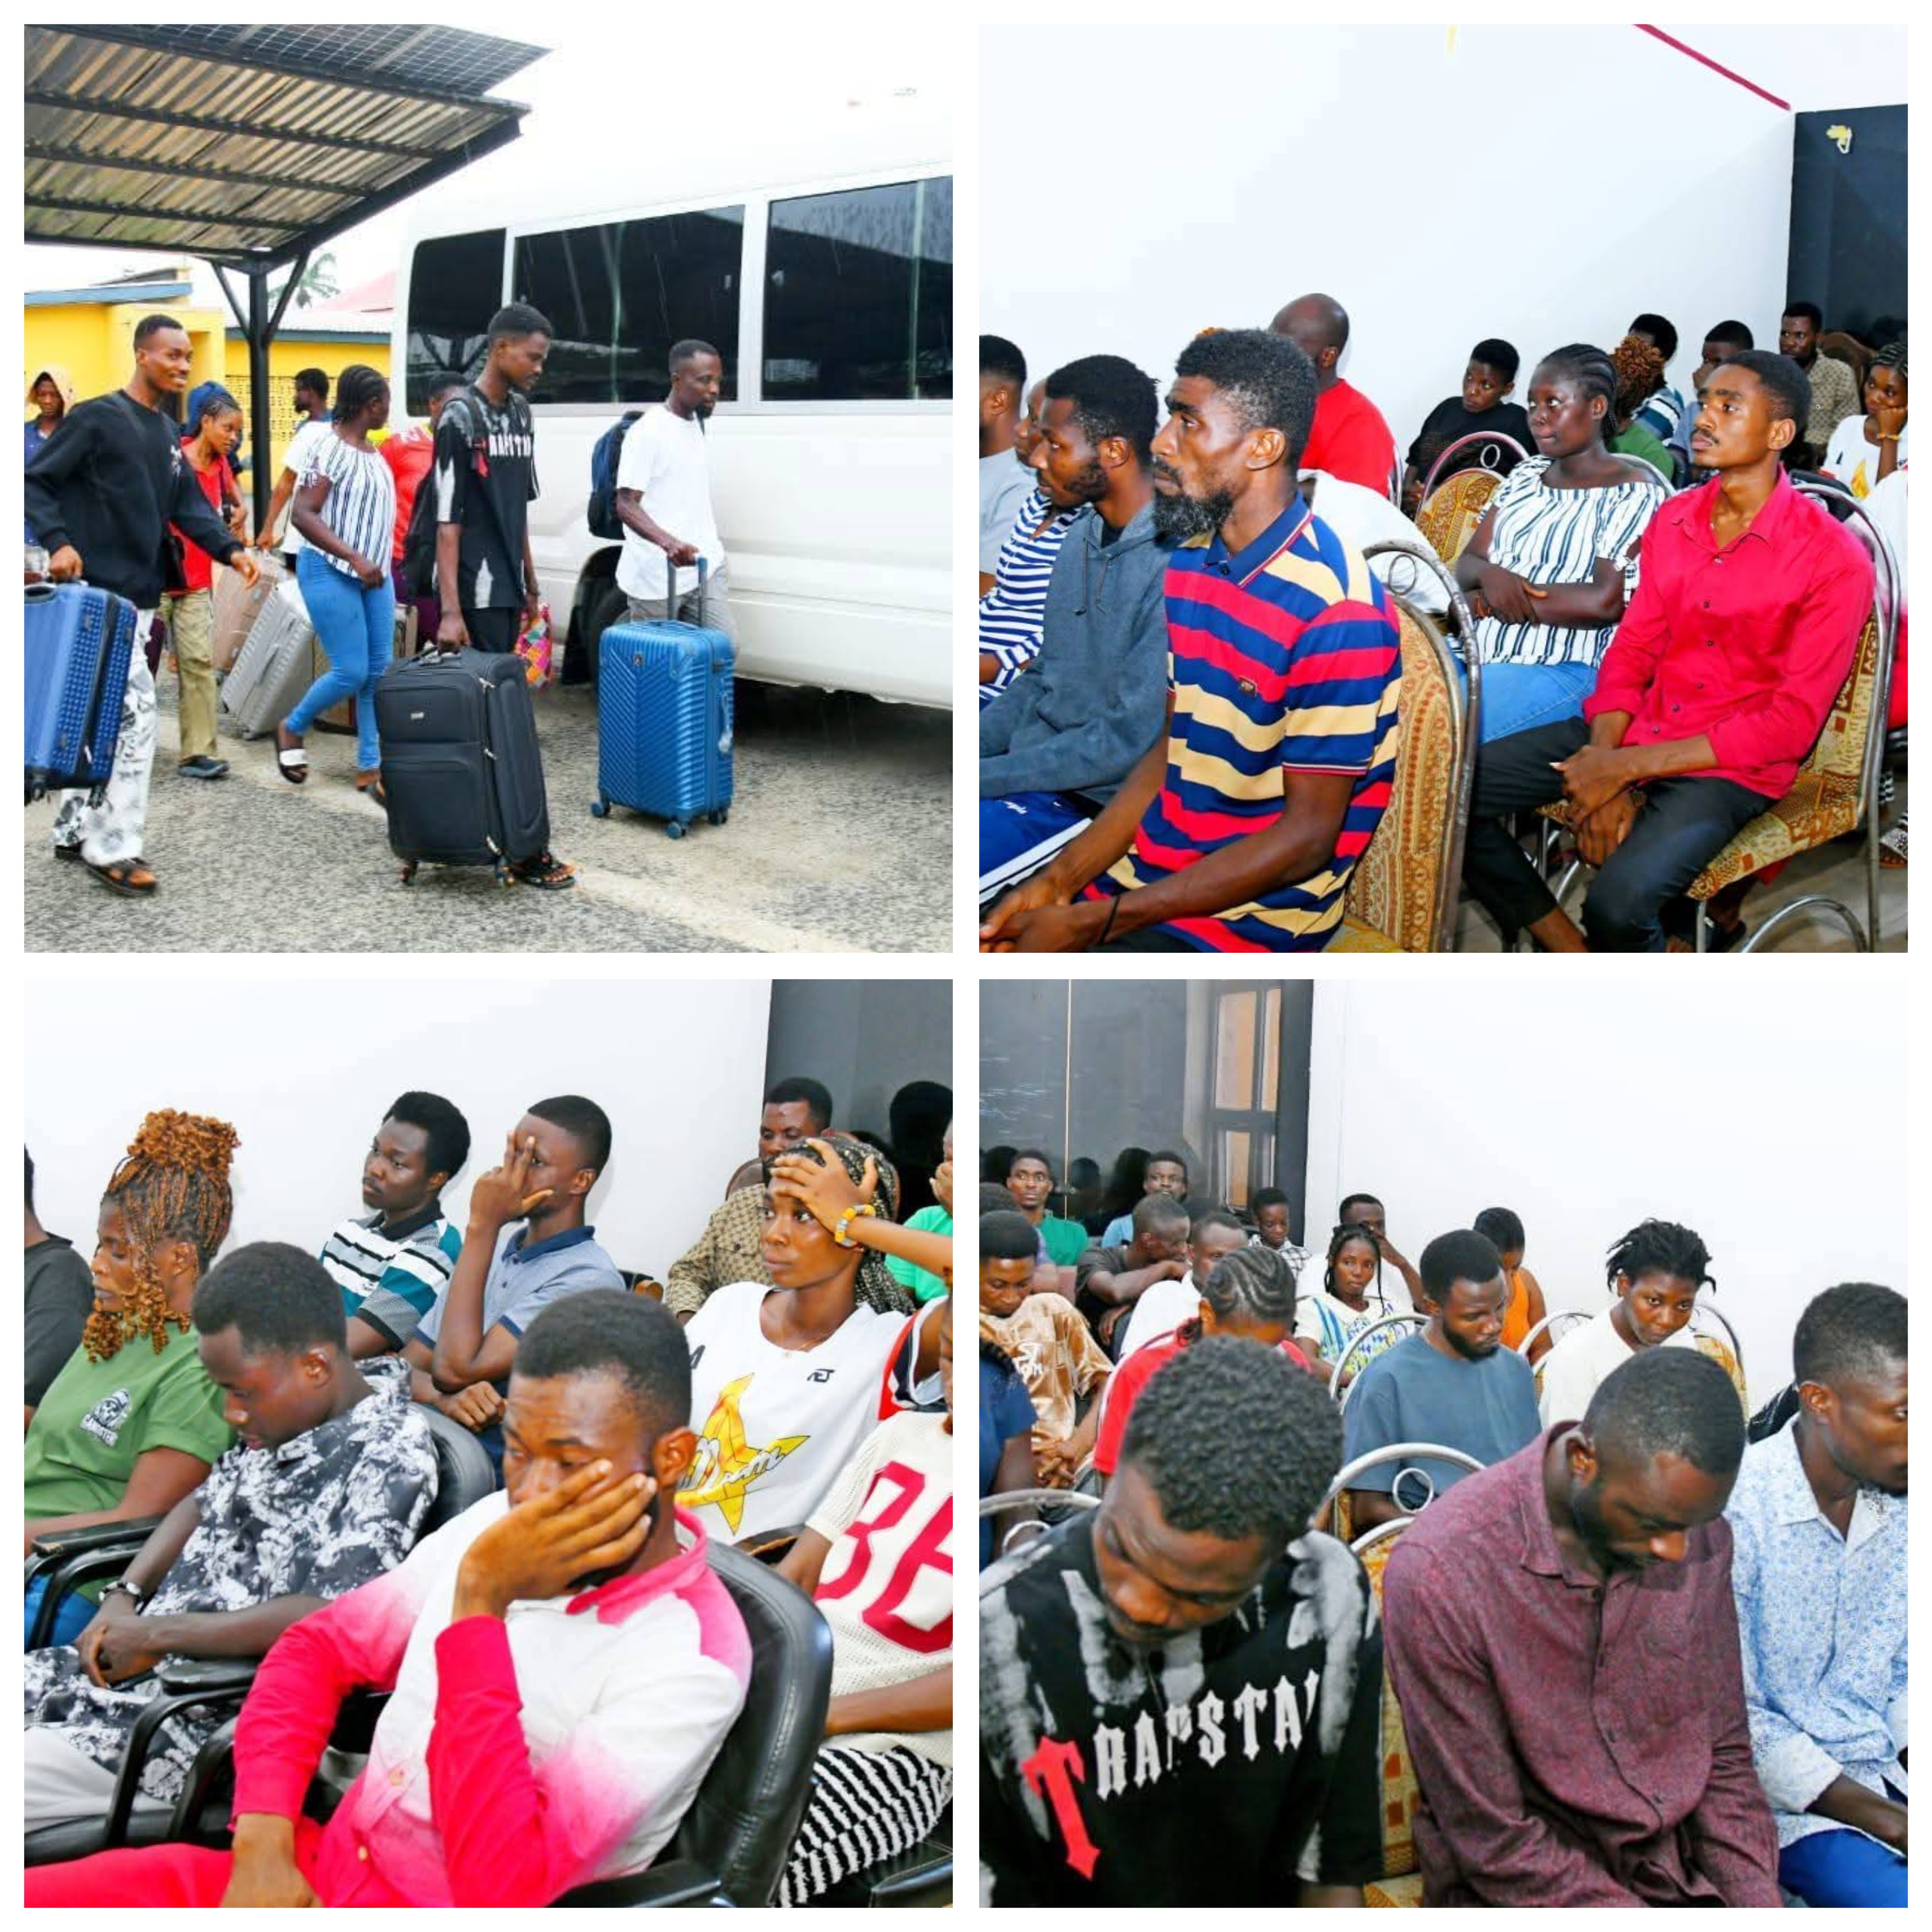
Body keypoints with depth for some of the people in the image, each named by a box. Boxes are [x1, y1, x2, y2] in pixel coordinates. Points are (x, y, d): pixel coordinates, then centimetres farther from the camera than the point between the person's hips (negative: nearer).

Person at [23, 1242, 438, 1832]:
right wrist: (123, 1598, 5)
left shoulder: (392, 1456, -19)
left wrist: (155, 1635, -19)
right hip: (136, 1672, 9)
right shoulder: (282, 1418, 8)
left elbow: (327, 1618, -28)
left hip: (207, 1728, -9)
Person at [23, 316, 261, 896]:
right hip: (96, 590, -8)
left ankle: (74, 829, 23)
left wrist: (230, 549, -2)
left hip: (140, 594, 8)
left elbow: (189, 504, 14)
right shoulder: (96, 418, -8)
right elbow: (35, 481, -9)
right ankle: (112, 846, -9)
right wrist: (58, 541, -23)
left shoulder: (169, 433, 16)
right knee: (133, 707, -14)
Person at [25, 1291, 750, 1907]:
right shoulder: (493, 1524, 2)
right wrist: (263, 1839, -7)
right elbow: (316, 1649, 10)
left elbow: (499, 1891, -25)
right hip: (314, 1871, 6)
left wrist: (478, 1603, -25)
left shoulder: (693, 1661, -19)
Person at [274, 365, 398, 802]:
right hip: (331, 573, -8)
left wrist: (374, 562, 15)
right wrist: (354, 558, -26)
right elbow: (302, 514, -20)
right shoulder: (330, 448, -14)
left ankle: (371, 766, 8)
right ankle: (292, 729, 18)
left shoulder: (371, 450, 11)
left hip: (374, 573, 8)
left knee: (379, 671, 2)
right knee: (352, 672, -7)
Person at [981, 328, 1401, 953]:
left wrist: (1092, 924, -21)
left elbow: (1308, 837, -19)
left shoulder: (1336, 610, -19)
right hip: (1148, 871, 7)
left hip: (1253, 913, -7)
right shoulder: (1190, 563, 7)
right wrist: (1060, 880, -4)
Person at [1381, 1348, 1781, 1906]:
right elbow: (1495, 1845, -16)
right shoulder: (1438, 1572, -21)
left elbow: (1725, 1757, 7)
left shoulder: (1700, 1538, -3)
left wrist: (1760, 1904, -6)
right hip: (1520, 1896, -5)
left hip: (1684, 1875, 5)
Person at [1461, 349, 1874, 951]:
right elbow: (1631, 651, 7)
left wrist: (1627, 767, -20)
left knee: (1619, 902, -34)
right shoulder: (1672, 519, 7)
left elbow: (1792, 725, -14)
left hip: (1729, 767, -6)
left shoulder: (1835, 560, -12)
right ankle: (1575, 952, -2)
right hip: (1635, 726, 6)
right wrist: (1603, 769, -13)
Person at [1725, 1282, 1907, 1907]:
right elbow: (1731, 1716, -17)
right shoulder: (1733, 1510, -21)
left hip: (1888, 1770, 6)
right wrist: (1884, 1819, -15)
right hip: (1784, 1796, -6)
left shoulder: (1901, 1500, 0)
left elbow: (1905, 1672, 12)